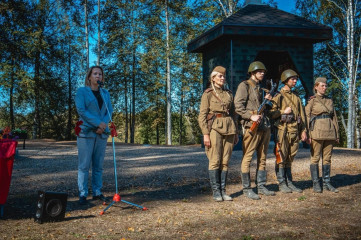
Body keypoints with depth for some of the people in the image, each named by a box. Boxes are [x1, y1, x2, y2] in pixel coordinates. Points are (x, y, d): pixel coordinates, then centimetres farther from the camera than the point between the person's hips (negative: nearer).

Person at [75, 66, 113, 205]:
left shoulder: (105, 93, 16)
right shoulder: (82, 92, 2)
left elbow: (109, 111, 8)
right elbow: (81, 110, -9)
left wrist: (103, 125, -11)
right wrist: (98, 123, -16)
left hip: (102, 133, 4)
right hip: (86, 132, -4)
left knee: (98, 165, 6)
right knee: (84, 165, -4)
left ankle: (97, 192, 13)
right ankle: (82, 194, 1)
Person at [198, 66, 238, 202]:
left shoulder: (229, 94, 15)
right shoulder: (208, 94, 0)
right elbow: (202, 116, -5)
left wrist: (236, 132, 14)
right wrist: (205, 133, -13)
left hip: (228, 129, 5)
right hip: (214, 128, -5)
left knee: (225, 161, 5)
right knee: (215, 161, -4)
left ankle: (223, 190, 12)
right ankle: (216, 191, 4)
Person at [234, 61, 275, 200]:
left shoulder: (260, 88, 22)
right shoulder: (244, 86, -1)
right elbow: (238, 106, -11)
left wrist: (266, 100, 9)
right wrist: (251, 116, -20)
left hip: (265, 126, 8)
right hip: (251, 125, -8)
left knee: (262, 158, 10)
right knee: (247, 157, -5)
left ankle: (261, 186, 17)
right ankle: (246, 188, 0)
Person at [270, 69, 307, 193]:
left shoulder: (296, 97, 17)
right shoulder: (278, 96, 0)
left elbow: (302, 115, 17)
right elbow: (270, 113, -7)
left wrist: (304, 130, 11)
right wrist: (283, 112, -14)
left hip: (294, 130, 6)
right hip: (283, 129, -6)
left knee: (290, 158, 10)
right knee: (281, 157, -2)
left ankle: (289, 182, 16)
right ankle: (282, 183, 3)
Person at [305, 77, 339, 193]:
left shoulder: (330, 100, 15)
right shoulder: (312, 100, 0)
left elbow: (334, 117, 18)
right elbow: (306, 117, -4)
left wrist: (337, 134, 14)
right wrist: (308, 134, -12)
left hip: (329, 132, 5)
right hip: (317, 132, -5)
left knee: (327, 158, 7)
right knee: (315, 158, -1)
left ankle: (327, 183, 14)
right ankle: (316, 184, 5)